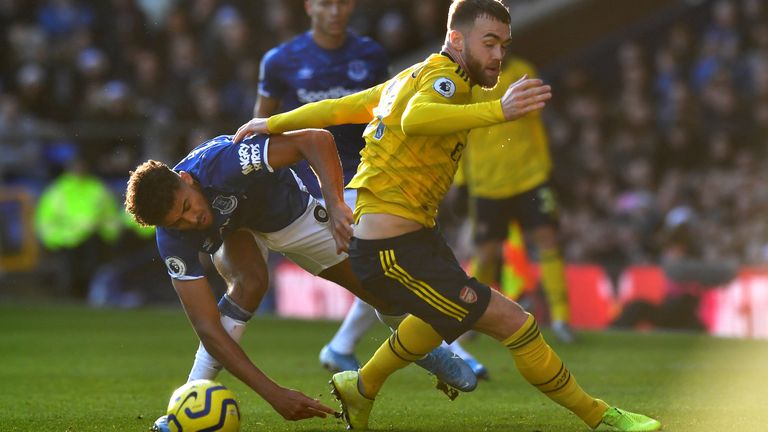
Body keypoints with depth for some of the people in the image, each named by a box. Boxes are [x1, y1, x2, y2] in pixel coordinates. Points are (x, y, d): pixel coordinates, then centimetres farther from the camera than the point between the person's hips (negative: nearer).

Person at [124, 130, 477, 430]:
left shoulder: (221, 161, -44)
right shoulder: (172, 239, -36)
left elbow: (317, 140, -45)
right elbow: (207, 326, -38)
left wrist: (335, 205, -59)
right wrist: (273, 393, -46)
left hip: (289, 213, 1)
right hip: (234, 228, -1)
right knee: (250, 282, -35)